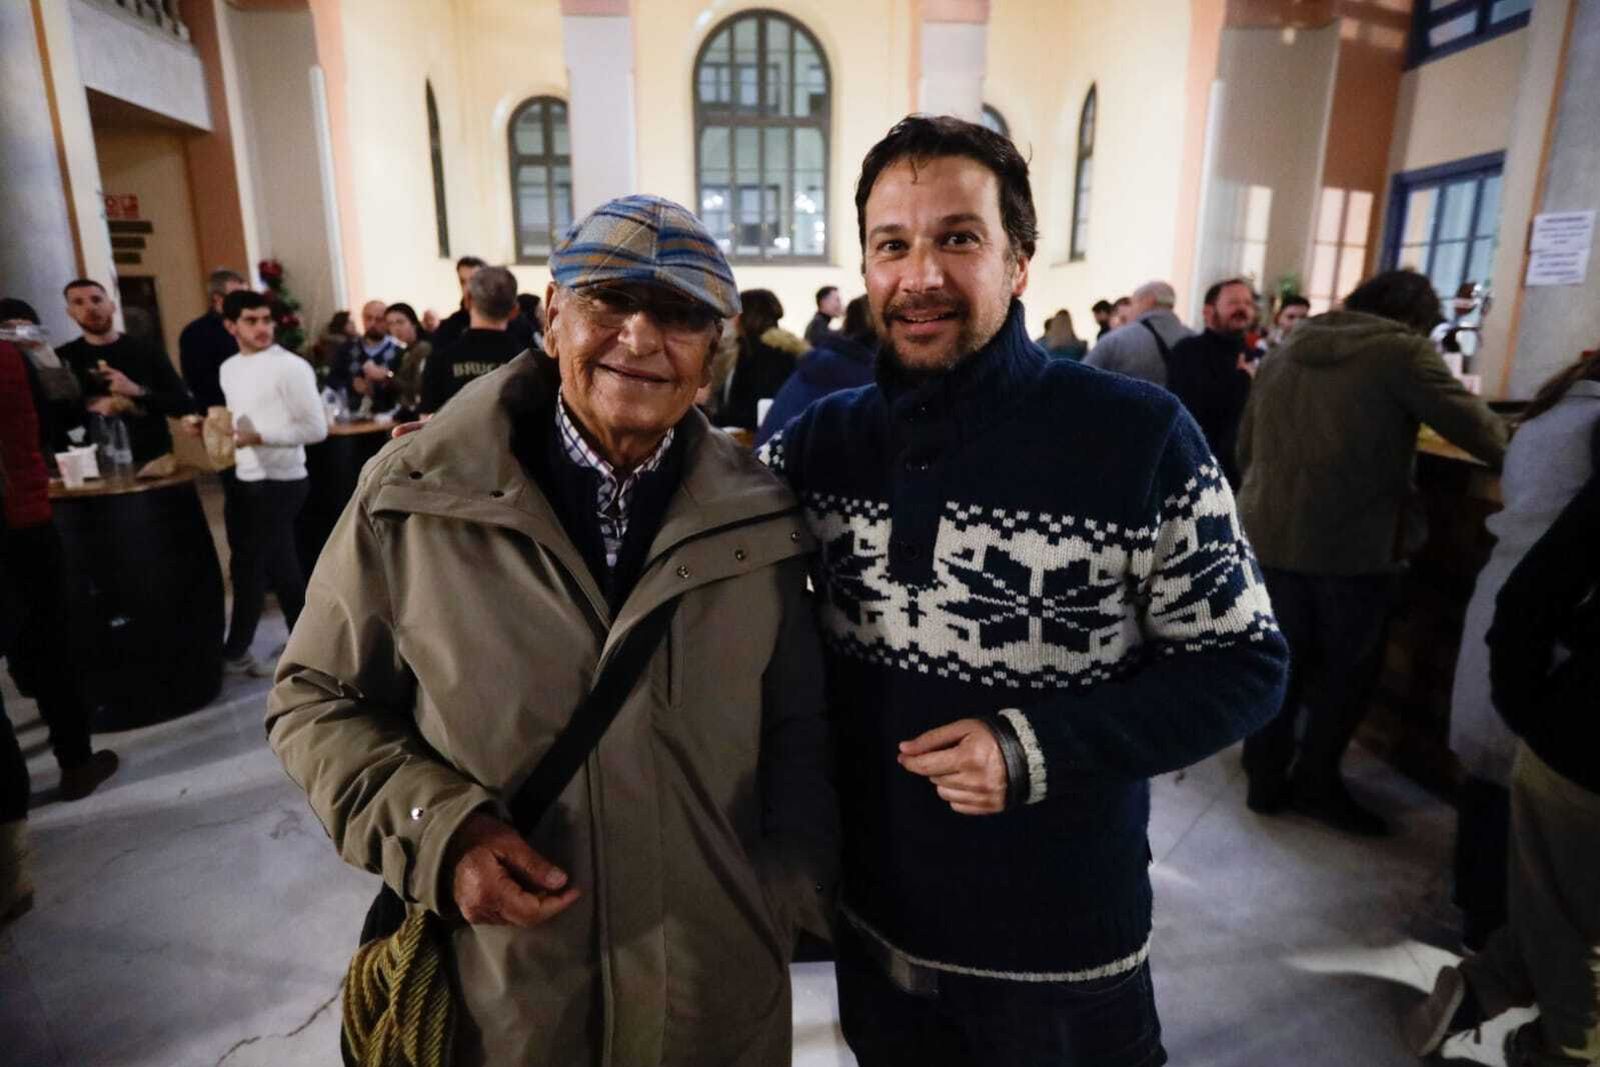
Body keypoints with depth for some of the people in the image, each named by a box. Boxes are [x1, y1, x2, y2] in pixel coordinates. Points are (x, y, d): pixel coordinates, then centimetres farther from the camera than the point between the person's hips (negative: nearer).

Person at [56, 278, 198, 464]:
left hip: (154, 459, 0)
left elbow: (186, 405, -2)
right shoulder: (62, 359, 7)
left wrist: (137, 392, -13)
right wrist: (90, 408, -12)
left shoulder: (146, 352, 5)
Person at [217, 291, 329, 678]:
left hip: (280, 481, -8)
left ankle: (235, 652, 13)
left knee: (249, 566, -2)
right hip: (246, 480, 8)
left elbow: (316, 428, -16)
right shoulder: (229, 369, 12)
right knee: (279, 567, 13)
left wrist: (259, 437, -20)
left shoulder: (291, 367, -13)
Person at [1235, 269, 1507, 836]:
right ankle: (1316, 781, 20)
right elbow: (1476, 426, -5)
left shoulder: (1282, 354, 13)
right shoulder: (1400, 351, -6)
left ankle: (1266, 776, 21)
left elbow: (1245, 450, 17)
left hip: (1269, 534, 6)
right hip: (1351, 542, -5)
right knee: (1349, 666, 11)